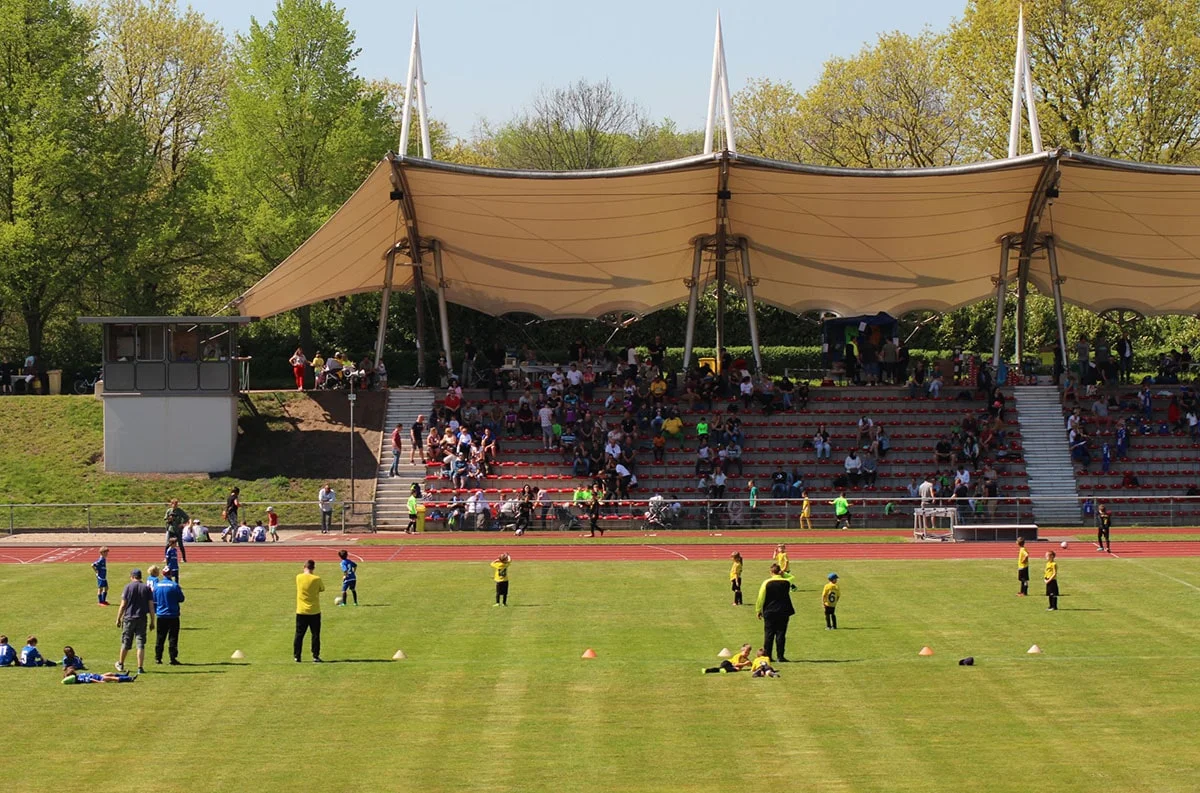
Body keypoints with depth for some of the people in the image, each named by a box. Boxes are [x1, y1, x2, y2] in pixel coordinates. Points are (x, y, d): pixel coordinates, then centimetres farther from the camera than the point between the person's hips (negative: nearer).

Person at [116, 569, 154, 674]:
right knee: (141, 644, 1)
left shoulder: (128, 587, -3)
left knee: (126, 643, 12)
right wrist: (152, 621, 7)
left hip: (129, 618, -1)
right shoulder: (147, 588, 2)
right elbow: (151, 606, 1)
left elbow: (123, 605, -4)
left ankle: (120, 665, 27)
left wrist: (118, 619, 4)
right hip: (142, 618, 1)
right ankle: (140, 668, -3)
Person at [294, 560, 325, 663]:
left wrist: (305, 572, 23)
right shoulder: (316, 579, -12)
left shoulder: (298, 577, -6)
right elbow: (322, 589, 5)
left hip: (301, 612, 2)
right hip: (314, 612, -2)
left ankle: (296, 656, 10)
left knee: (299, 635, 9)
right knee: (316, 635, 6)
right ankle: (315, 656, 3)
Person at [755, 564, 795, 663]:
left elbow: (761, 598, -4)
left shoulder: (766, 583, -7)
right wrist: (783, 576, 15)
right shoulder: (786, 583, -3)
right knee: (781, 634, 3)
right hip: (783, 613, 1)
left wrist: (759, 610, 7)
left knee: (769, 635, 6)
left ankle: (767, 656, 7)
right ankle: (780, 656, -1)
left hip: (769, 613, -1)